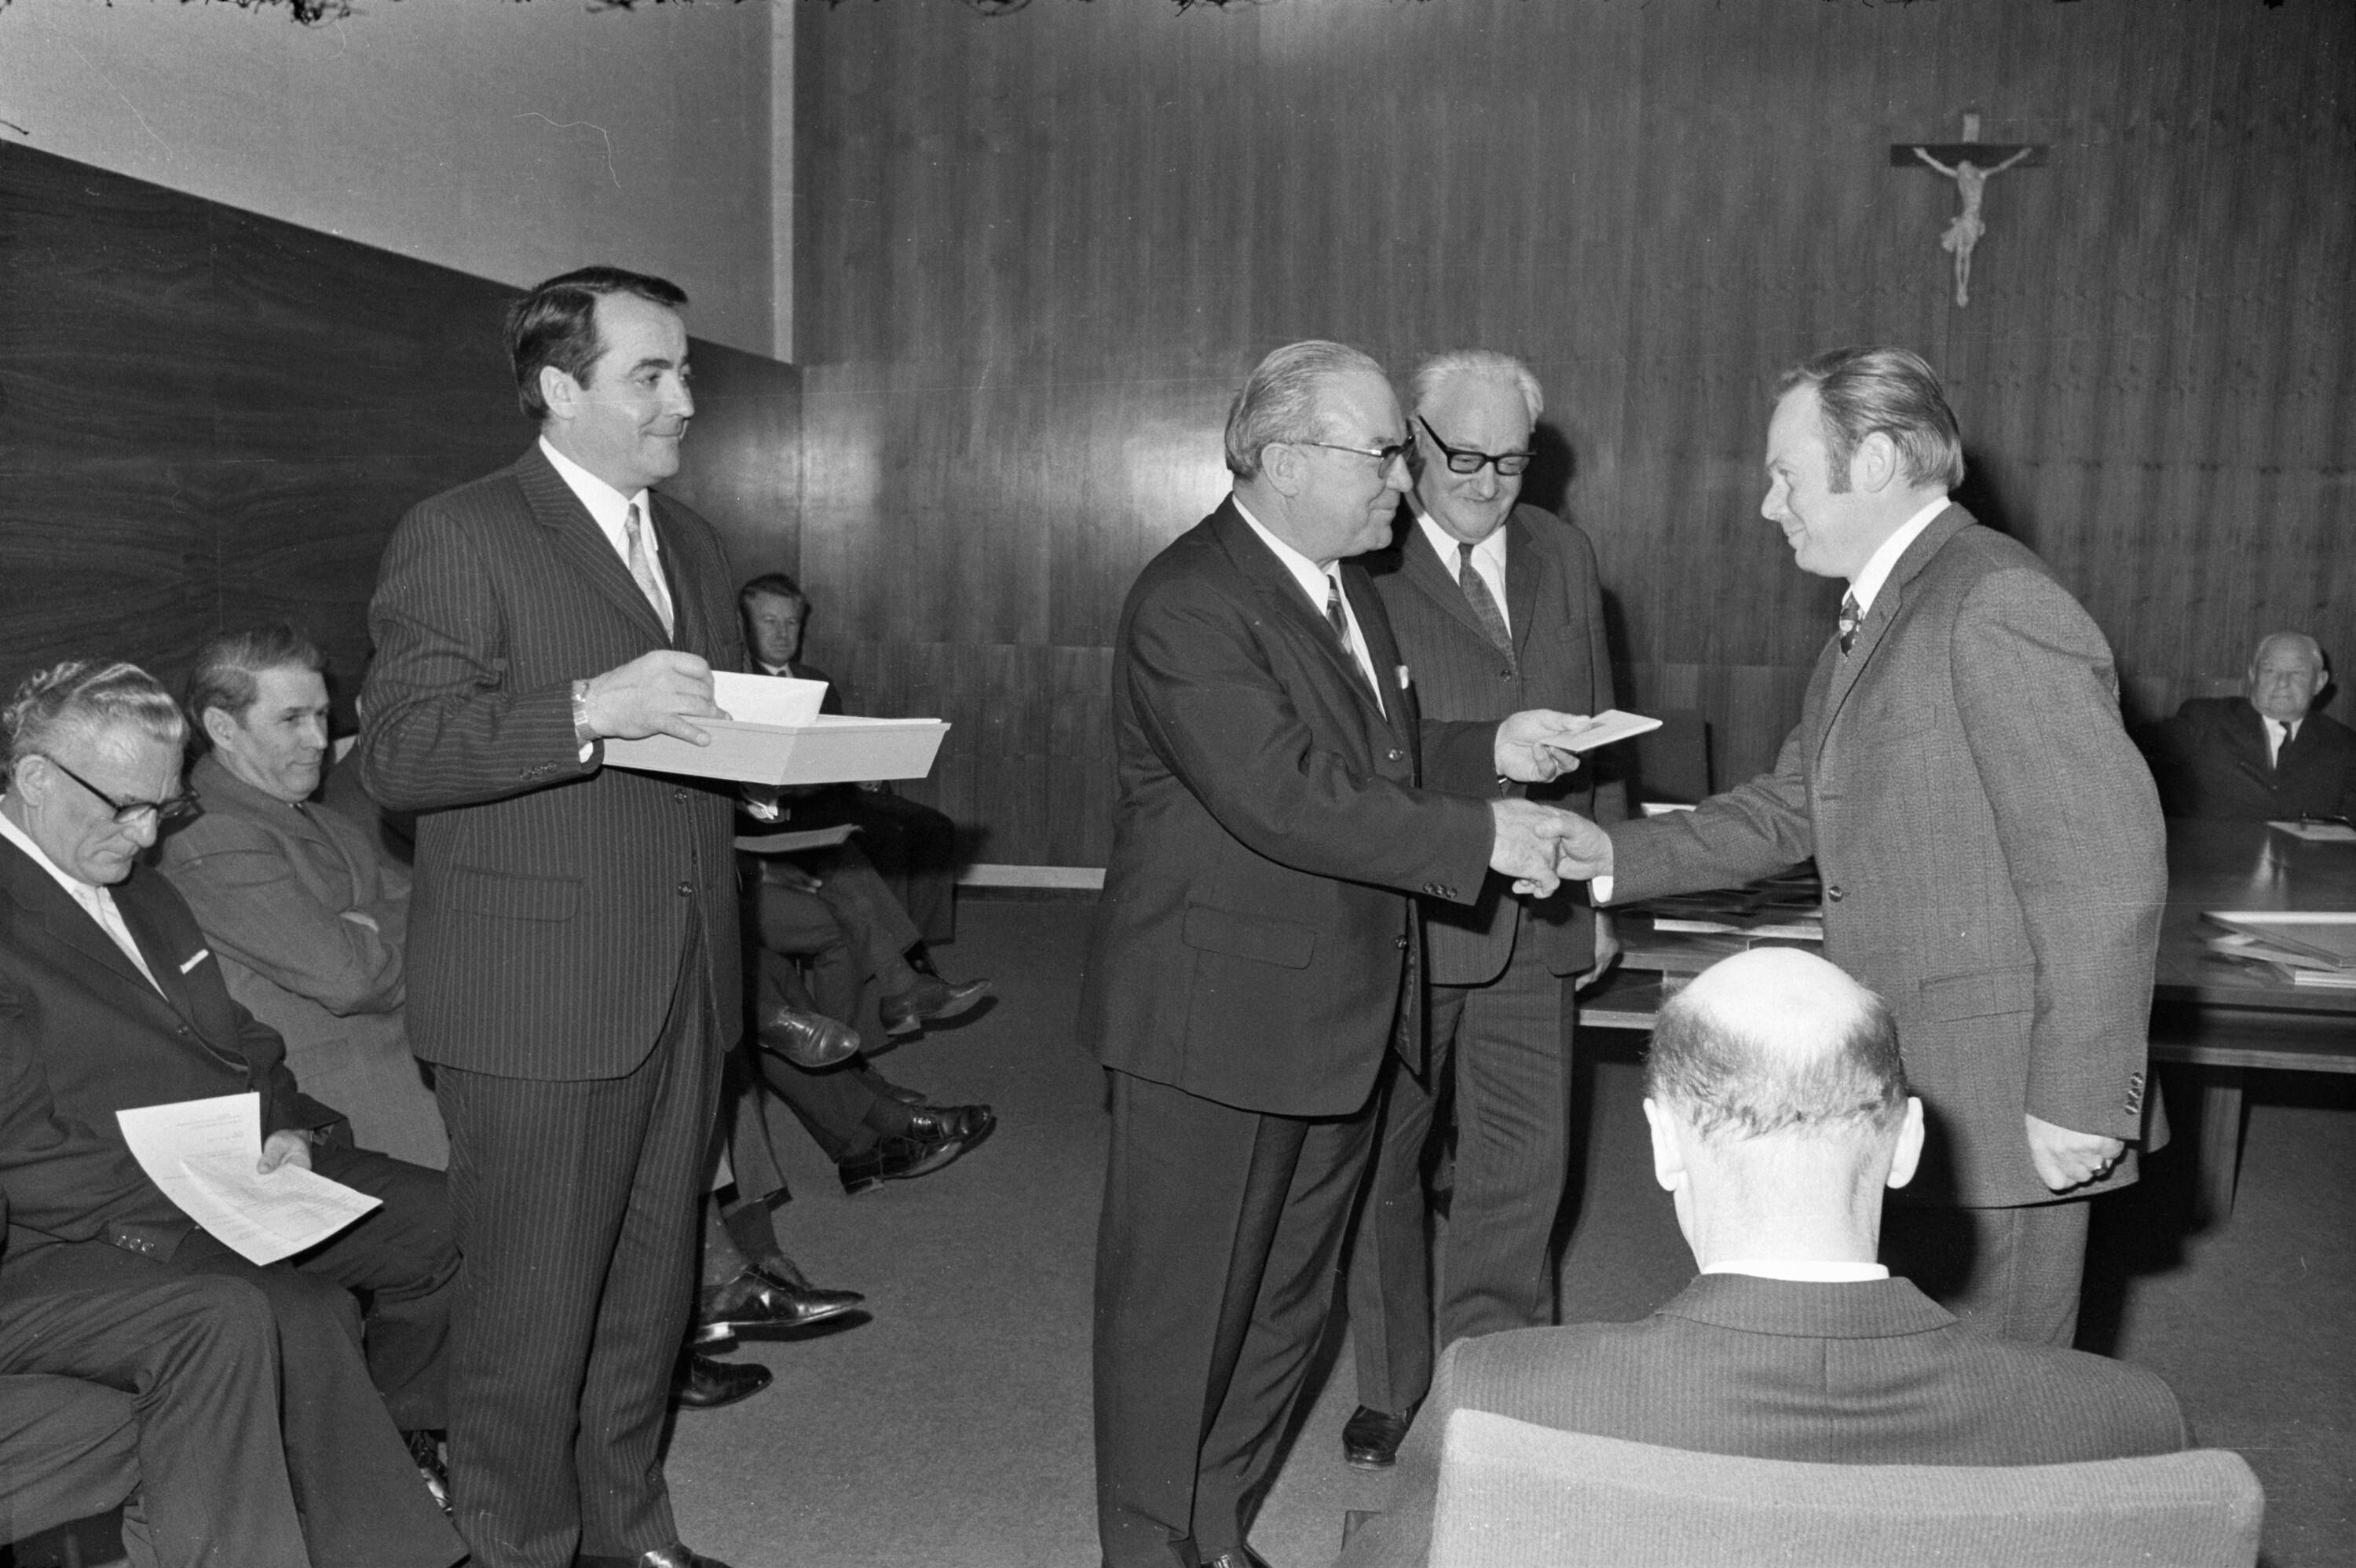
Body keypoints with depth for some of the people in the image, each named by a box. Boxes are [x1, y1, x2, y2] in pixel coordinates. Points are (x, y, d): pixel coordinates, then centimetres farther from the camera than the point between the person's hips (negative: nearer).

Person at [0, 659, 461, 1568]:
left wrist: (290, 1131, -2)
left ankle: (382, 1451, 17)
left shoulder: (136, 887, 14)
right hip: (82, 1240, -8)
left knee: (446, 1221, -3)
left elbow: (239, 1045, 18)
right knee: (303, 1316, -30)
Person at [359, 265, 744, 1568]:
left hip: (682, 984, 7)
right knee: (531, 1306, 3)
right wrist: (589, 711, -27)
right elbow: (392, 752, -15)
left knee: (650, 1288, 17)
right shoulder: (459, 536, -7)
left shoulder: (691, 542, 16)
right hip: (536, 1000, -7)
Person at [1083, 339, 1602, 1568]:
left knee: (1284, 1302, 19)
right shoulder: (1188, 602, -19)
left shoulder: (1344, 583, 12)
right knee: (1180, 1309, 6)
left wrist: (1484, 752, 4)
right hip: (1215, 1021, -9)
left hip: (1336, 1017, 9)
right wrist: (1482, 838, -22)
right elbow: (1284, 799, -26)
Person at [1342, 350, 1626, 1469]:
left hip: (1535, 914, 4)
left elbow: (1597, 728, 15)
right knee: (1383, 1159, 12)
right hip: (1400, 912, -4)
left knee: (1522, 1165, 9)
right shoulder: (1359, 559, -8)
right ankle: (1389, 1384, 31)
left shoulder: (1562, 555, 10)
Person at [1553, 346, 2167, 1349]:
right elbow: (1789, 811, 20)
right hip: (1904, 1101, 9)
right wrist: (1618, 858, 10)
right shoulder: (1869, 625, 14)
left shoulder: (1996, 606, -18)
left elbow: (2106, 860, -22)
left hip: (2002, 1111, -9)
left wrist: (2080, 1105, -21)